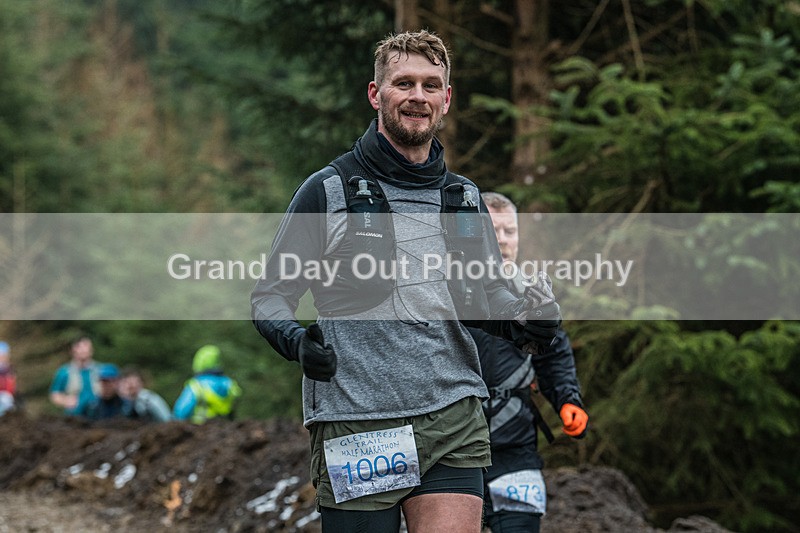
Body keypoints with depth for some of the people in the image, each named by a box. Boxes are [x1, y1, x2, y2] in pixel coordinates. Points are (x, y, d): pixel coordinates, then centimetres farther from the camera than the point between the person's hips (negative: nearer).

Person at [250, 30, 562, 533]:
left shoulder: (464, 197, 15)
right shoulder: (329, 190, 1)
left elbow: (490, 292, 25)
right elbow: (271, 295, 2)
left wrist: (523, 321, 3)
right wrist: (295, 340, -19)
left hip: (455, 423, 3)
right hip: (356, 430, -3)